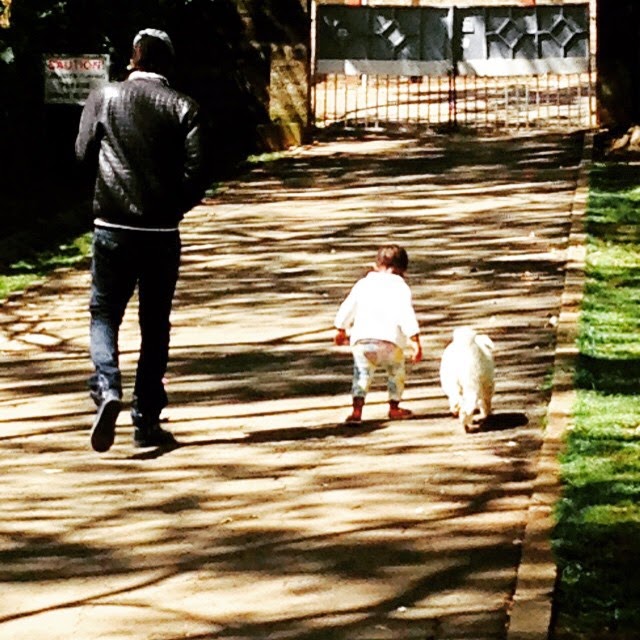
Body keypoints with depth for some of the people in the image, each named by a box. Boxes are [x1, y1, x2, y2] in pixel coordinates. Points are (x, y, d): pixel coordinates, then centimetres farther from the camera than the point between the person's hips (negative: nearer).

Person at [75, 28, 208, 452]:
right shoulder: (183, 107, -4)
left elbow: (84, 154, 8)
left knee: (104, 313, 11)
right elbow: (197, 171, -8)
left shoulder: (104, 98, -2)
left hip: (112, 228, 0)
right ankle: (147, 422, 13)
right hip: (163, 233, 0)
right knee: (155, 325, 11)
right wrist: (175, 206, 10)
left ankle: (107, 390, -16)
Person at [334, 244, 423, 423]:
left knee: (362, 373, 14)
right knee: (396, 371, 22)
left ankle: (357, 410, -4)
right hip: (389, 340, -2)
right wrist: (415, 342, -6)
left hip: (361, 340, 2)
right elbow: (407, 314, -4)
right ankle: (394, 408, 26)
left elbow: (347, 309, 23)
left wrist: (340, 331, 39)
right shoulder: (400, 286, 8)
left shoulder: (363, 283, 18)